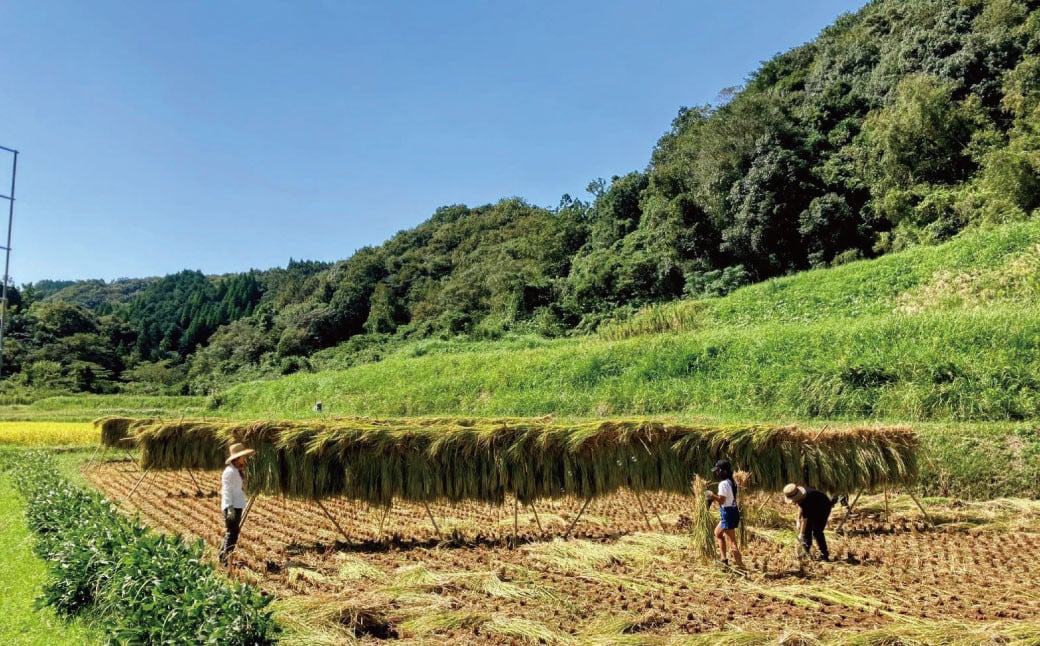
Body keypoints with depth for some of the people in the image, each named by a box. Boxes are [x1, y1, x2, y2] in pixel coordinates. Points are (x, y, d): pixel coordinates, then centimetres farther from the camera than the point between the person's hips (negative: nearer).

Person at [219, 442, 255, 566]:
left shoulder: (239, 470, 13)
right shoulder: (230, 471, -15)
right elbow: (226, 491, -18)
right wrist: (229, 508, -23)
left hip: (238, 506, 10)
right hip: (232, 507, -10)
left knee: (232, 533, 17)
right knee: (232, 533, -4)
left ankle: (222, 556, 27)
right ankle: (226, 560, 3)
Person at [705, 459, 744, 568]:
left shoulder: (723, 483, -18)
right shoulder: (732, 482, 11)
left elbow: (722, 500, -22)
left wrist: (712, 495, -9)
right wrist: (714, 497, 11)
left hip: (728, 513, -10)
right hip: (733, 511, 10)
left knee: (731, 542, -6)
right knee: (718, 532, 26)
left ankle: (740, 565, -6)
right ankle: (724, 559, 25)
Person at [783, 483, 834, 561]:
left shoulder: (807, 501, -39)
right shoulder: (799, 493, -15)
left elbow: (805, 519, -30)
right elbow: (800, 505, 6)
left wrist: (801, 534, -20)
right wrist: (798, 520, 2)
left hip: (823, 508, -9)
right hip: (814, 508, 9)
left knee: (816, 532, -14)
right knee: (807, 528, 6)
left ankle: (824, 555, -7)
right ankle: (807, 551, 14)